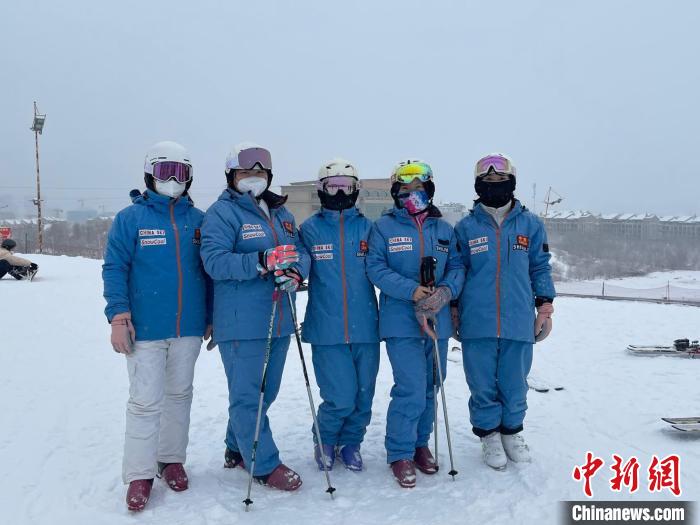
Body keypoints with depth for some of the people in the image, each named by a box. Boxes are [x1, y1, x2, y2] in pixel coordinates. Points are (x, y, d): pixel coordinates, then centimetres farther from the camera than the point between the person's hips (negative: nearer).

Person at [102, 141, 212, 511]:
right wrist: (118, 317, -14)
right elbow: (114, 269, -5)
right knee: (145, 401, -1)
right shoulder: (130, 218, -2)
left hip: (189, 328, 3)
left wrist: (212, 318, 10)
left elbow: (208, 271, 11)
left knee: (179, 395, 14)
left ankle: (172, 459, 29)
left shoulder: (198, 220, 7)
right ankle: (140, 475, 12)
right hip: (145, 328, -3)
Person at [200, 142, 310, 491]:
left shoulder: (281, 213, 15)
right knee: (248, 395, 0)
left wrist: (295, 272, -14)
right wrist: (263, 262, -30)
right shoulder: (222, 213, -6)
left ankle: (237, 449, 36)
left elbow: (300, 253, 10)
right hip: (241, 323, -7)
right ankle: (265, 465, 14)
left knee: (266, 391, 18)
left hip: (279, 321, 8)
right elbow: (215, 261, -19)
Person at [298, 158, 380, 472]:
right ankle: (325, 440, 25)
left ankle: (351, 443, 34)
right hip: (327, 329, -2)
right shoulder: (309, 229, 4)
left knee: (363, 395, 8)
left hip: (365, 327, 2)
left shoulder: (368, 228, 7)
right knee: (340, 398, -5)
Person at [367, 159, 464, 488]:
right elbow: (376, 268, -6)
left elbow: (457, 268, 8)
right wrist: (412, 290, -19)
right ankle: (400, 454, 7)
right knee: (411, 391, -11)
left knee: (429, 389, 14)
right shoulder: (384, 227, 1)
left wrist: (445, 292, -13)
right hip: (401, 322, -4)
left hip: (437, 322, 5)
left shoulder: (444, 230, 11)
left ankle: (420, 443, 32)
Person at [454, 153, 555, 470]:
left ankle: (511, 432, 32)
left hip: (519, 322, 1)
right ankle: (489, 435, 27)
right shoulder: (466, 227, 3)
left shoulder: (530, 224, 6)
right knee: (483, 385, 7)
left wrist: (545, 307, 7)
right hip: (477, 323, -1)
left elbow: (540, 268, 12)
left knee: (515, 385, 11)